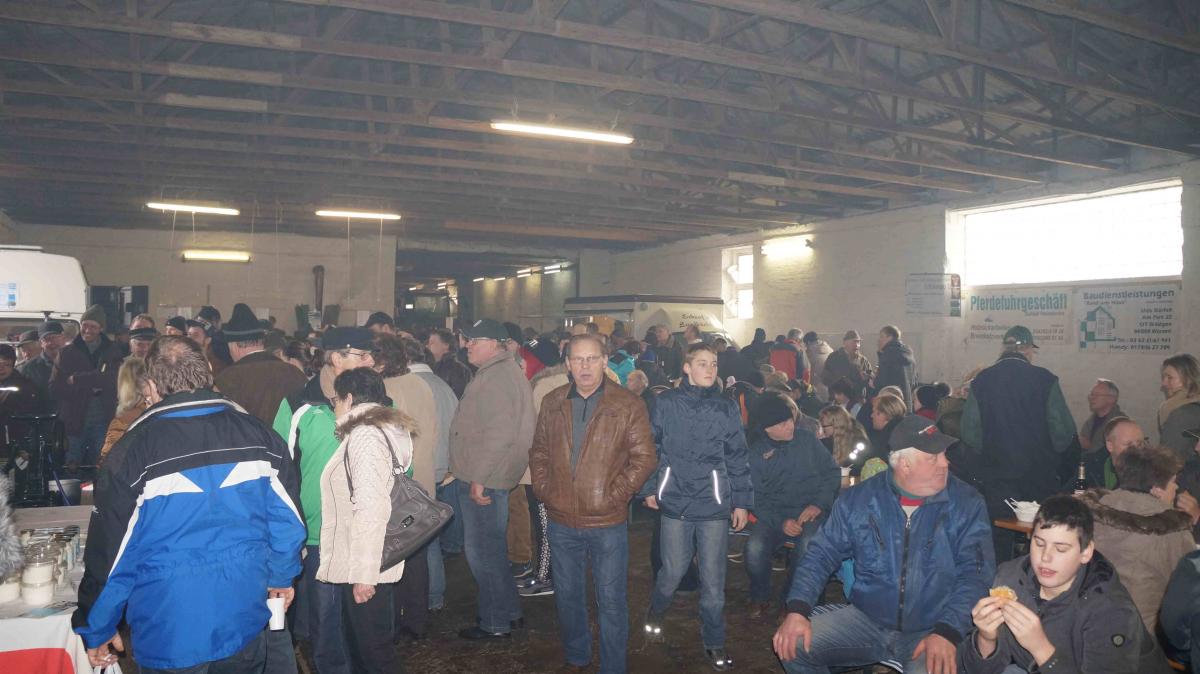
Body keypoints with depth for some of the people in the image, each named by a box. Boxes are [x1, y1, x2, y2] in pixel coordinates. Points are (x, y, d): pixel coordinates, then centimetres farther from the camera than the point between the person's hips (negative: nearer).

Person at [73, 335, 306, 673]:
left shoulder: (133, 450, -14)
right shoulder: (259, 435, -7)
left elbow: (110, 549, -8)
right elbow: (287, 518, 1)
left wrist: (96, 631, 6)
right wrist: (282, 576, 18)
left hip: (168, 636, -2)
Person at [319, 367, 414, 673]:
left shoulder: (365, 436, -15)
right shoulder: (374, 431, 14)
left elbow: (371, 508, -23)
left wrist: (364, 574, -22)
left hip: (365, 569, -10)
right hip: (358, 566, 10)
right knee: (359, 648, 18)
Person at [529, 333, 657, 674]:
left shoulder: (628, 405, -7)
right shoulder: (552, 403, 5)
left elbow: (644, 457, -8)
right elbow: (538, 451, 12)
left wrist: (615, 495, -14)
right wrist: (543, 489, -1)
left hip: (608, 523, -4)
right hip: (561, 522, 4)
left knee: (611, 601, 6)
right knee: (567, 595, 19)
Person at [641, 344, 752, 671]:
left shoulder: (727, 407, 2)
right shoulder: (667, 403, 0)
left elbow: (738, 458, 5)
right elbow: (651, 447, 7)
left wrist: (742, 501, 4)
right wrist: (649, 488, 6)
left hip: (714, 505, 1)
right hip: (675, 502, -1)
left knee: (713, 578, 6)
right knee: (673, 571, 7)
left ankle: (714, 641, 25)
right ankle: (655, 613, 39)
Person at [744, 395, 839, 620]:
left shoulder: (807, 439, 5)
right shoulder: (756, 453, 2)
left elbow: (832, 472, 8)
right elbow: (757, 498, 0)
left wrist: (819, 504, -7)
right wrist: (781, 522, -16)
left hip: (810, 511, 0)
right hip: (775, 514, 0)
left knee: (805, 547, -33)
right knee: (754, 547, -29)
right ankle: (759, 599, 1)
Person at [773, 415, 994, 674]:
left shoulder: (967, 504, -5)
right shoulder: (858, 499, -1)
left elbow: (975, 574, -9)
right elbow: (822, 553, 1)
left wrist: (948, 632, -24)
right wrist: (797, 610, -13)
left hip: (931, 630, -2)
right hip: (865, 620, 2)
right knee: (793, 647, -14)